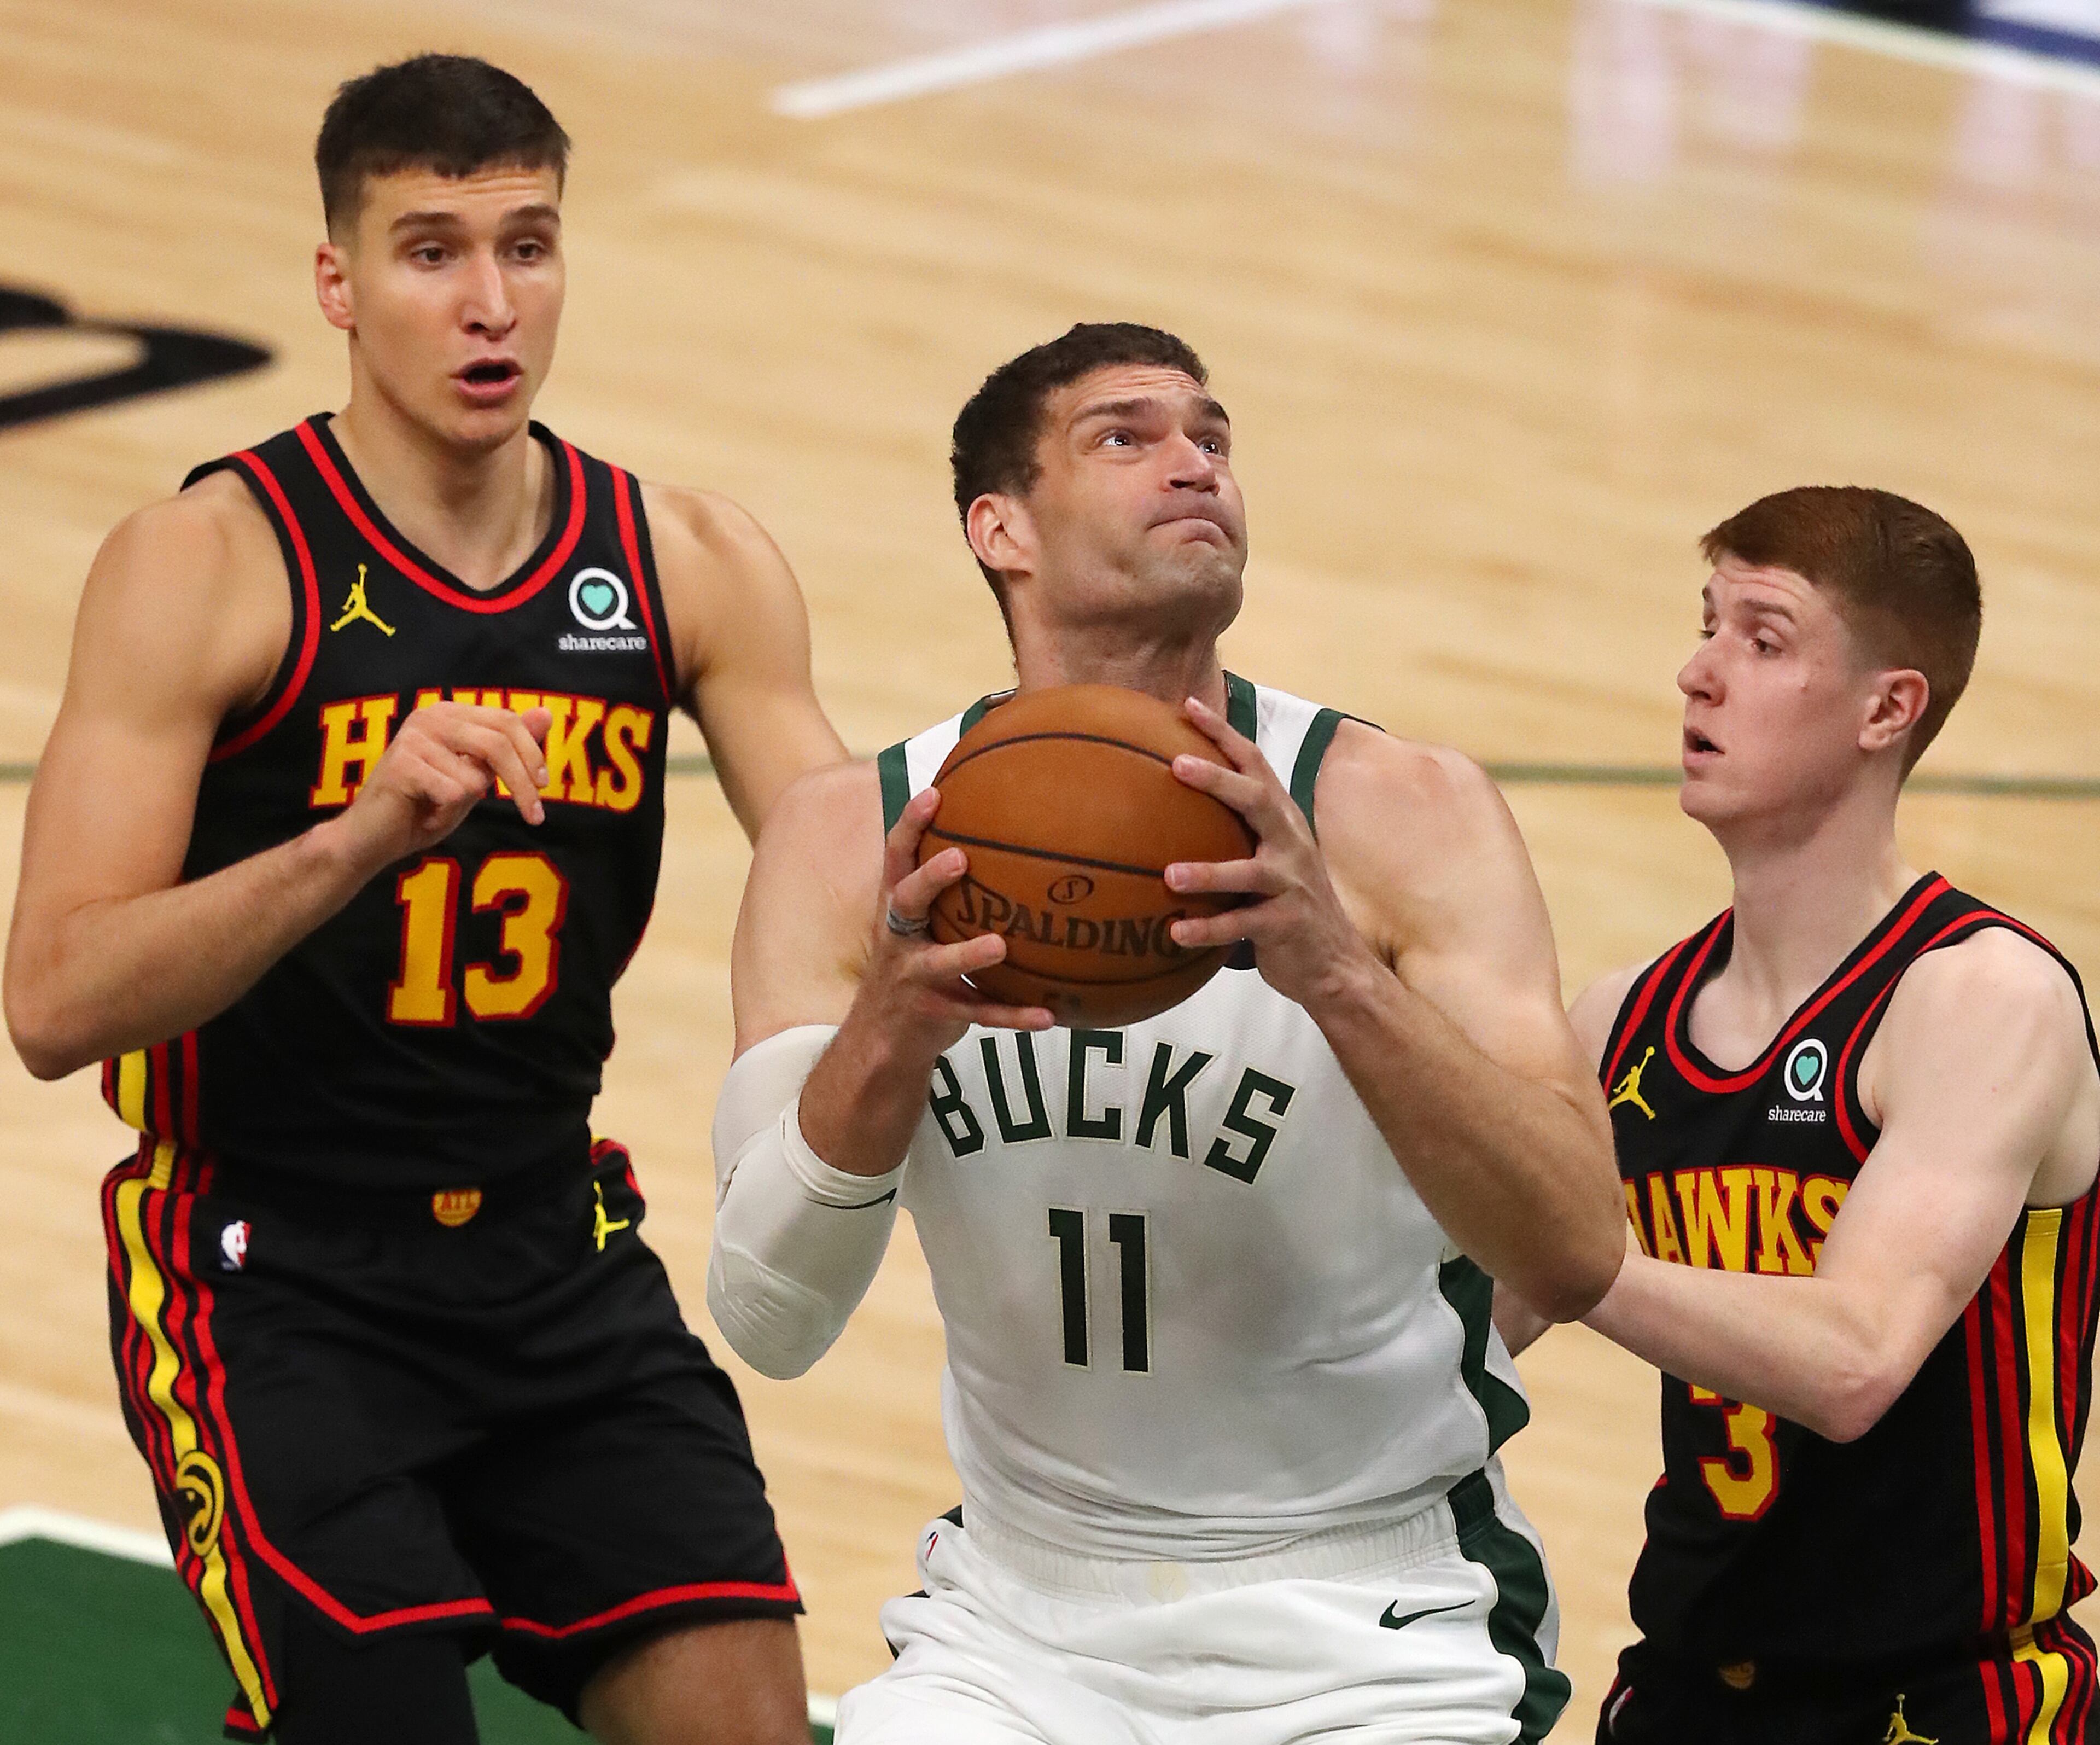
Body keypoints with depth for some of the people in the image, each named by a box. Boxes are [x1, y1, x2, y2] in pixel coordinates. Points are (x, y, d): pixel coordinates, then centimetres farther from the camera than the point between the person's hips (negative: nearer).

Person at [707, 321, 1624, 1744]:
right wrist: (888, 1034, -27)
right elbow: (767, 1319, -10)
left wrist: (1338, 974, -33)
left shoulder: (1402, 814, -9)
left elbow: (1576, 1258, -20)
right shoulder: (852, 841, -3)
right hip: (1019, 1624, 2)